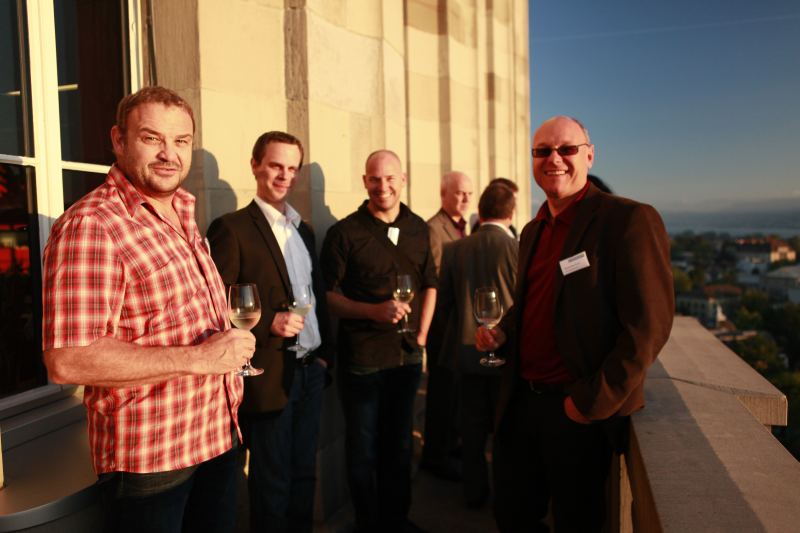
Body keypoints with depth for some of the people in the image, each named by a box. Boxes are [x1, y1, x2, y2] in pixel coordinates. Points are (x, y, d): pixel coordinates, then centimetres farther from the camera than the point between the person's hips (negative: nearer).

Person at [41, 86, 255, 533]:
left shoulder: (183, 215, 10)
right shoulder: (90, 226, -18)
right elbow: (67, 361, -25)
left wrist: (232, 342, 8)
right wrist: (198, 358, -24)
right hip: (149, 458, -8)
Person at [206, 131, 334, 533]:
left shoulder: (303, 230, 12)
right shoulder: (231, 228, -10)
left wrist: (324, 353, 10)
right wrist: (269, 323, -25)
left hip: (311, 371, 7)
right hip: (269, 375, -6)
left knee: (303, 474, 18)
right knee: (272, 482, 9)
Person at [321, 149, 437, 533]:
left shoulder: (418, 228, 5)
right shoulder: (344, 232, -10)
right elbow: (329, 296, -10)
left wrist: (421, 334, 6)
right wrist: (374, 311, -22)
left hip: (408, 355, 5)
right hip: (362, 357, -5)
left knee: (400, 444, 20)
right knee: (364, 449, 10)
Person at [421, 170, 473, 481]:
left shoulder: (462, 226, 14)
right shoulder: (434, 229, -15)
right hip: (443, 319, -9)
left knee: (455, 384, 18)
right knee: (443, 387, 1)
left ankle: (450, 442, 34)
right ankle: (434, 455, 15)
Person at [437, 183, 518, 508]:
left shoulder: (455, 249, -6)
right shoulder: (518, 249, -16)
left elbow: (442, 303, 0)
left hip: (467, 351, 3)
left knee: (473, 426, 15)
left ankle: (474, 492, 29)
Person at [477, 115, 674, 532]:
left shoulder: (629, 220, -13)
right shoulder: (533, 231, 11)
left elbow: (647, 326, -18)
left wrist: (592, 403, -17)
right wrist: (502, 332, 2)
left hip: (584, 414, -6)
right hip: (521, 402, 7)